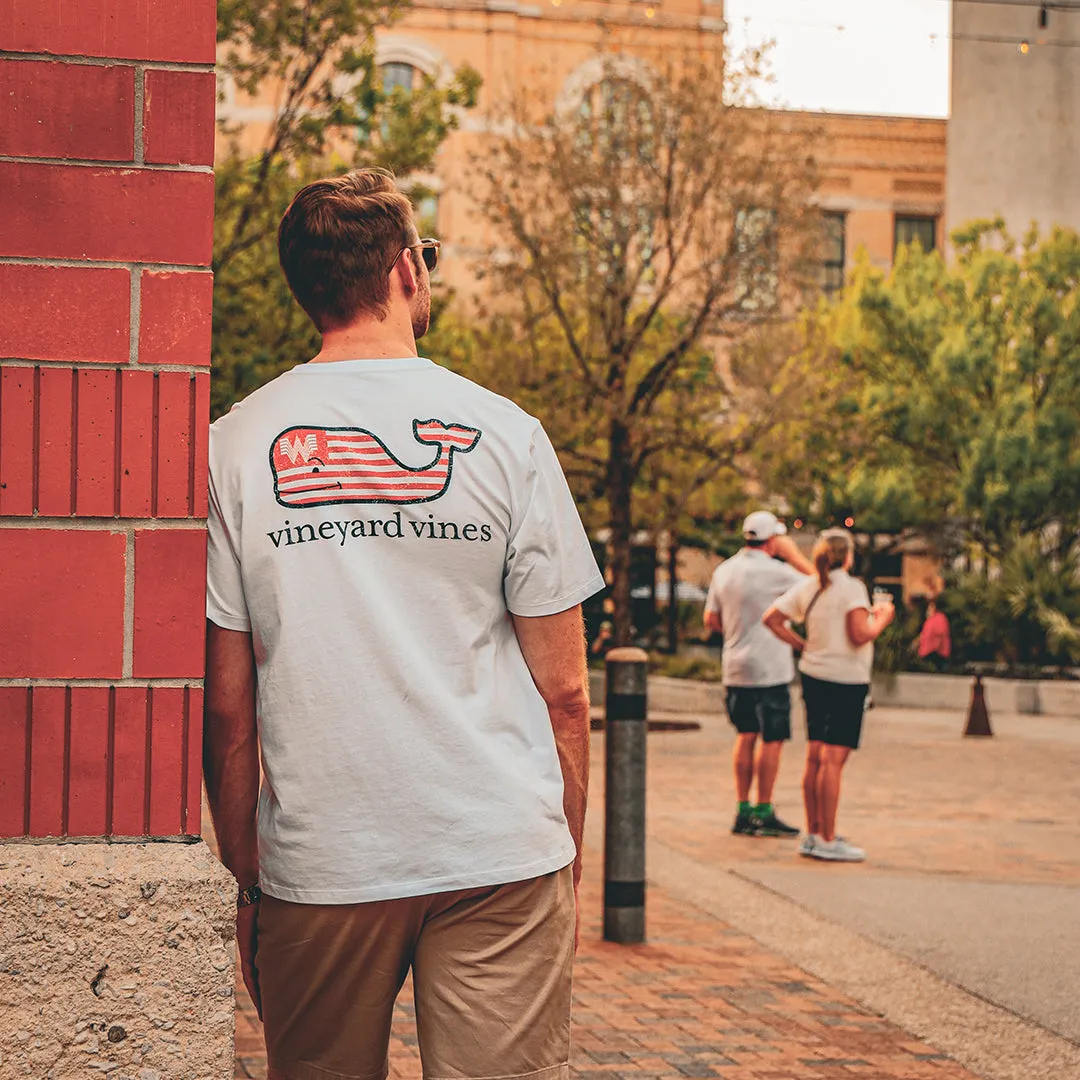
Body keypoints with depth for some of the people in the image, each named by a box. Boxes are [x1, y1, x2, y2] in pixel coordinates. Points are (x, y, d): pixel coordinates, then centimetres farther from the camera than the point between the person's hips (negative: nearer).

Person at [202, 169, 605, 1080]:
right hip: (502, 857, -1)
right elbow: (563, 689, 0)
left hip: (316, 866, 2)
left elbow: (226, 703, 1)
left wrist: (244, 874, 11)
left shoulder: (235, 444, 0)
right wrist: (569, 854, 11)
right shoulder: (504, 434, -2)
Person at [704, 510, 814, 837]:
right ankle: (764, 813, 0)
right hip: (769, 669, -7)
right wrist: (793, 553, 2)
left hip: (735, 668, 7)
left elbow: (711, 621, 13)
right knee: (772, 739, -1)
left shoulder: (724, 570, 8)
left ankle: (743, 810, 13)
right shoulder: (773, 571, -13)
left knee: (746, 736, 12)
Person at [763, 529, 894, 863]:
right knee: (834, 758, -6)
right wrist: (882, 618, -3)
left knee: (815, 757, 11)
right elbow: (860, 635, -21)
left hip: (813, 677, 7)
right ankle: (827, 840, -5)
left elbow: (772, 618, 7)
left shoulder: (806, 587, 6)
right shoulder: (852, 588, -13)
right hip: (846, 681, -7)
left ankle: (813, 834, 17)